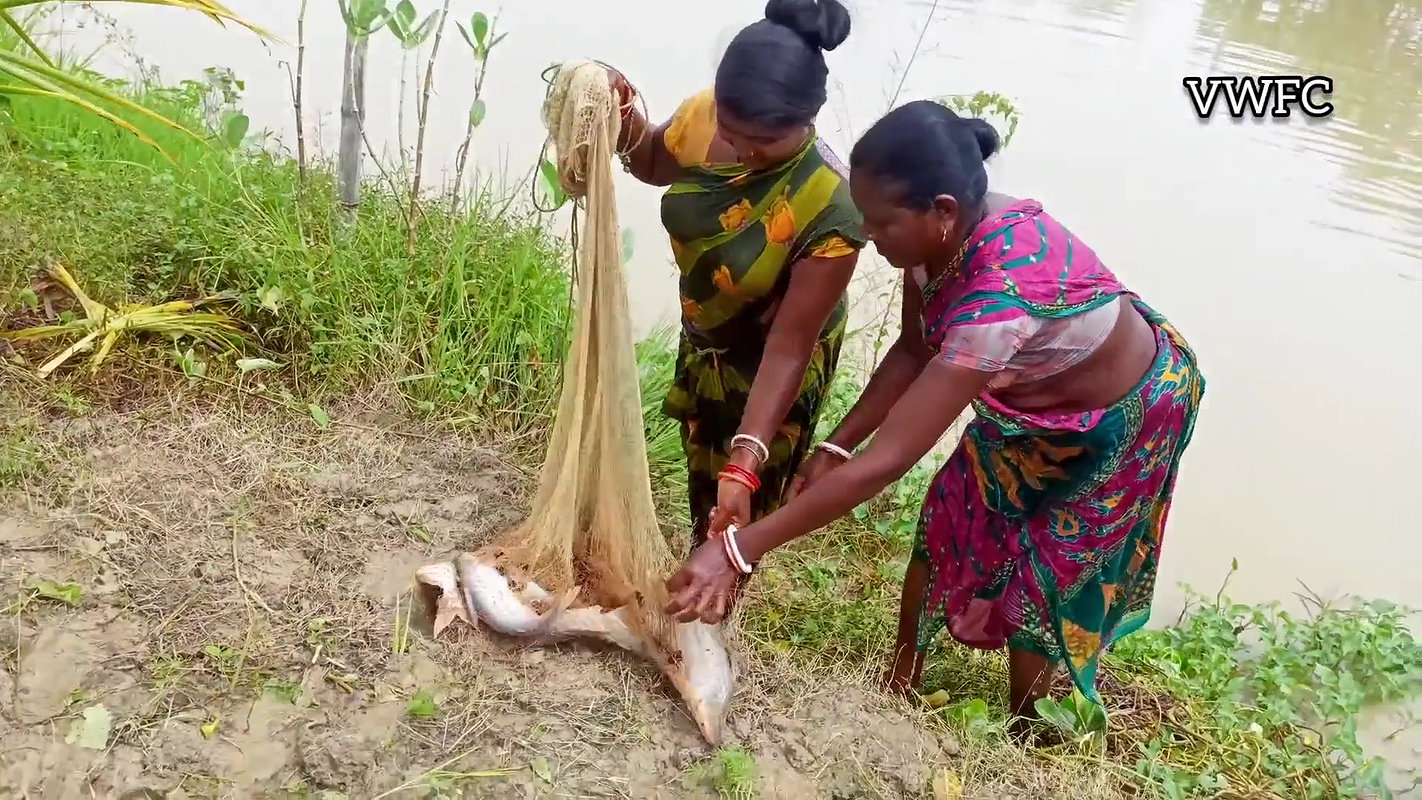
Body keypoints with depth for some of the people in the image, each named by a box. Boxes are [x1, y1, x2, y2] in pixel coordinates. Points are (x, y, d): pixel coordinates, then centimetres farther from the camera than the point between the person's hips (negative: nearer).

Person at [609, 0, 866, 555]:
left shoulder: (829, 212, -39)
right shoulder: (704, 116, -23)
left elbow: (789, 347, -33)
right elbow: (653, 164, 1)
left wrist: (745, 463, -35)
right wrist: (622, 113, -21)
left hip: (770, 364, -6)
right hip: (704, 340, 6)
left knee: (742, 511, 15)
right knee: (702, 473, 30)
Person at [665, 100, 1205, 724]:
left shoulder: (1001, 296, -46)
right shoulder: (948, 235, -22)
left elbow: (885, 461, -46)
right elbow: (915, 351, -5)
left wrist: (736, 551, -43)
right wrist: (834, 447, -14)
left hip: (1125, 420, -7)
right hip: (1033, 401, 7)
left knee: (1038, 585, 6)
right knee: (942, 534, 9)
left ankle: (1020, 744, 33)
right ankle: (898, 690, 30)